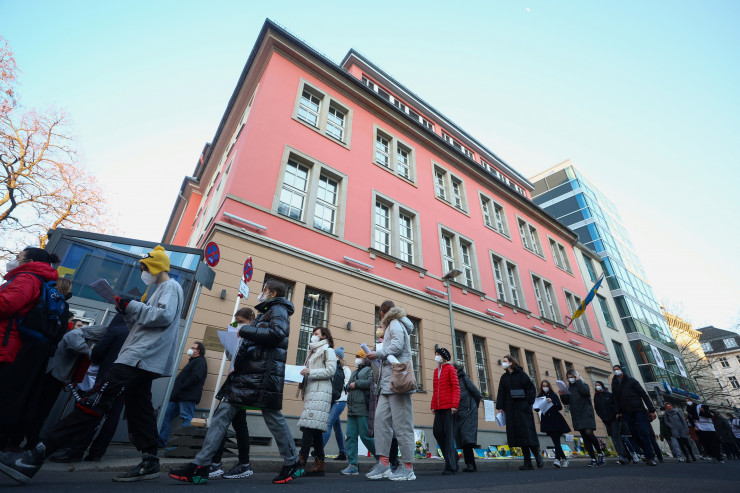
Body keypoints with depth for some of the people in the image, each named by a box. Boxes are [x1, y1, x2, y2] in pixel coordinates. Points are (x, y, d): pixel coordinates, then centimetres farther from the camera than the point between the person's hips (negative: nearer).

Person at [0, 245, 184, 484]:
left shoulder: (171, 286, -5)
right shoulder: (160, 289, 25)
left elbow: (163, 315, -21)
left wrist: (131, 306, -14)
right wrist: (129, 312, 9)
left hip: (140, 357, -10)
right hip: (143, 361, 10)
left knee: (95, 402, -12)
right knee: (138, 409, 10)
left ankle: (36, 456, -10)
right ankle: (149, 462, 15)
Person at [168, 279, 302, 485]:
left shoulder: (278, 309, -5)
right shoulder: (266, 312, 23)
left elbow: (278, 333, -25)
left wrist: (245, 330, -15)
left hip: (264, 374, -9)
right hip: (248, 372, 9)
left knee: (273, 417, -1)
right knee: (223, 413, 4)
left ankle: (292, 463, 15)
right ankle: (200, 465, 7)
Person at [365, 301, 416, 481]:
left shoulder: (395, 324, 0)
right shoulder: (392, 326, 27)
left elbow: (398, 345, -17)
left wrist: (378, 354, -6)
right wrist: (379, 357, 17)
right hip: (388, 383, 9)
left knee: (401, 423, -5)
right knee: (381, 419, 1)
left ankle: (408, 468, 1)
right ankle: (384, 463, 3)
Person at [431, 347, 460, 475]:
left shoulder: (450, 368, 0)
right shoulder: (436, 371, 19)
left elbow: (456, 387, -6)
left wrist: (454, 404, -14)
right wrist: (433, 406, 14)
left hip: (449, 407, -6)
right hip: (439, 407, 6)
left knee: (449, 434, -5)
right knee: (437, 431, 1)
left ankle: (450, 466, 0)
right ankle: (453, 456, 16)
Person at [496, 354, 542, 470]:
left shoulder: (521, 374, 0)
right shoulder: (504, 377, 13)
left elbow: (531, 388, -2)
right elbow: (501, 393, 9)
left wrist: (528, 402, -9)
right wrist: (500, 407, 1)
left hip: (523, 408, -4)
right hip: (511, 409, 4)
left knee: (527, 433, -5)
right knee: (518, 434, 0)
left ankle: (537, 454, 14)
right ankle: (527, 462, 5)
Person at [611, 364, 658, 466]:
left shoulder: (631, 380, 3)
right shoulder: (615, 383, 12)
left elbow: (643, 394, 0)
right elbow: (615, 399, 11)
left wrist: (651, 410, -6)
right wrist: (617, 412, 2)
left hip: (638, 410, -3)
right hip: (626, 412, 3)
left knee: (644, 432, -11)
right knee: (635, 434, -3)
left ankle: (649, 457, -4)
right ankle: (649, 456, 7)